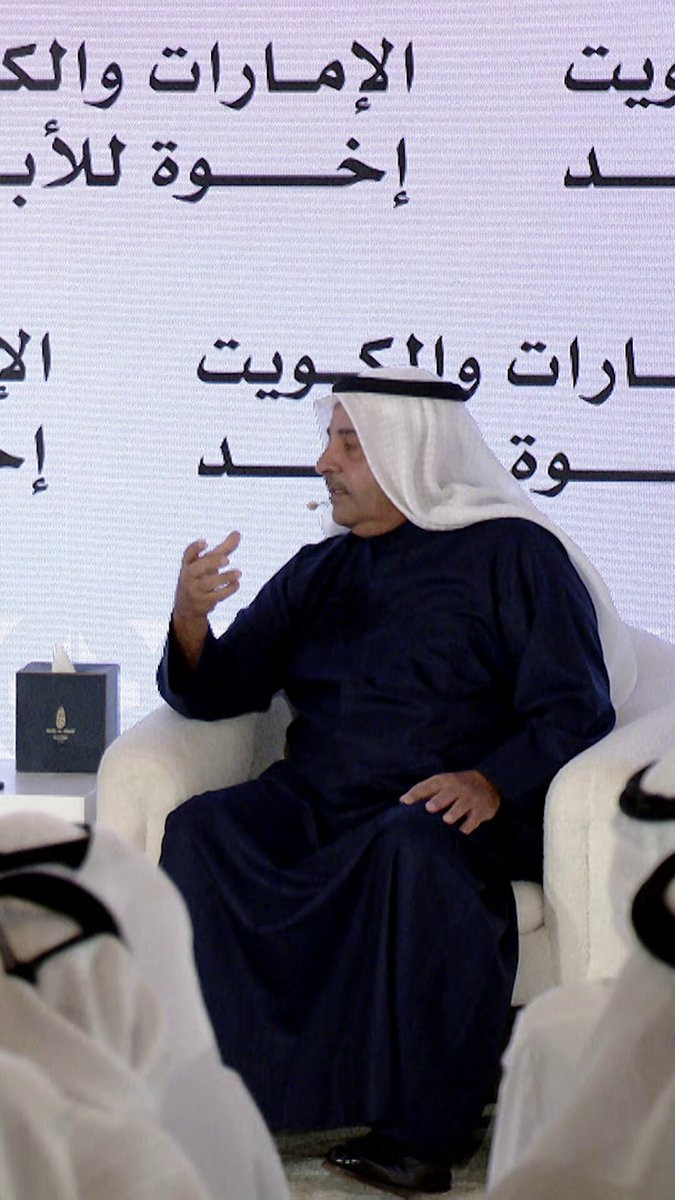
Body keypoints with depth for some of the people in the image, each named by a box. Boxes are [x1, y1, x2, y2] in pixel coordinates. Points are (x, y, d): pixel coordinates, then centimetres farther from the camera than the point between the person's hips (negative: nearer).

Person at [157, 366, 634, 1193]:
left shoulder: (510, 555, 6)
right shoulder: (319, 572, 22)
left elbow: (576, 709, -3)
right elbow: (215, 691, 16)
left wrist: (492, 782, -22)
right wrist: (189, 620, -7)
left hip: (446, 808, -5)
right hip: (314, 806, 5)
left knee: (416, 849, -39)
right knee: (199, 831, -25)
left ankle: (420, 1131, -32)